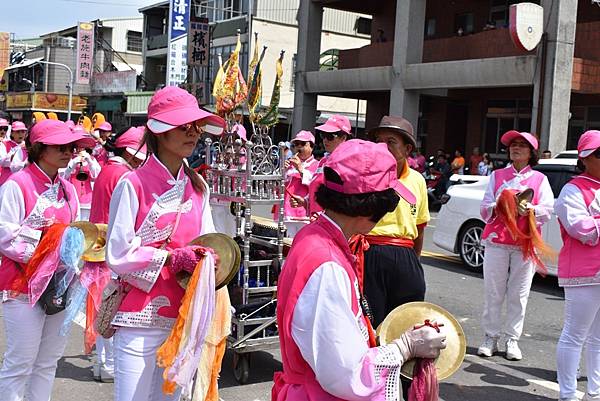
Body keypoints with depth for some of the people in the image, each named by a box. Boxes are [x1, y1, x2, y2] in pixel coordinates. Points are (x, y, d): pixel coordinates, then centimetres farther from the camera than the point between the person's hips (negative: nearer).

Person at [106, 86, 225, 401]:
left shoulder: (198, 187, 7)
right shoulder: (134, 184, -9)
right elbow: (118, 254, -12)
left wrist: (204, 259, -8)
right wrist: (172, 258, -17)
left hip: (184, 318, 5)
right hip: (140, 319, -5)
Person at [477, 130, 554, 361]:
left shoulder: (539, 179, 12)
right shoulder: (497, 175, 16)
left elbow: (547, 210, 2)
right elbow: (485, 208, 9)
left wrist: (529, 209, -18)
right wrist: (497, 208, -13)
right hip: (496, 240, 1)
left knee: (519, 294, -1)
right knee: (493, 292, 0)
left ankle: (512, 340, 8)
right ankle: (490, 337, 8)